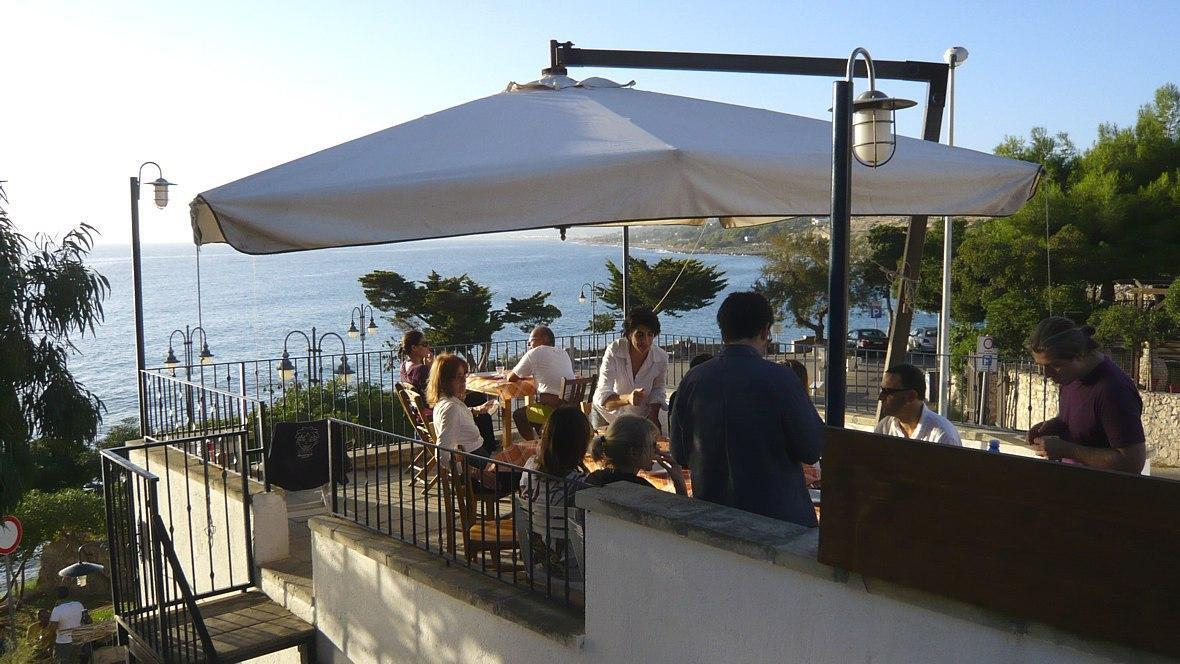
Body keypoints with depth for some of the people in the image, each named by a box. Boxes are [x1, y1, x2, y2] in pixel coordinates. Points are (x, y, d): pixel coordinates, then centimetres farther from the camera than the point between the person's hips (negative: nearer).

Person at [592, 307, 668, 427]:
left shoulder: (661, 358, -15)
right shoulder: (614, 351, -24)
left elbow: (658, 391, 4)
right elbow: (602, 397, -31)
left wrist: (653, 416, -12)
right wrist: (628, 398, -48)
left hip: (641, 417, 2)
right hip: (609, 414, -2)